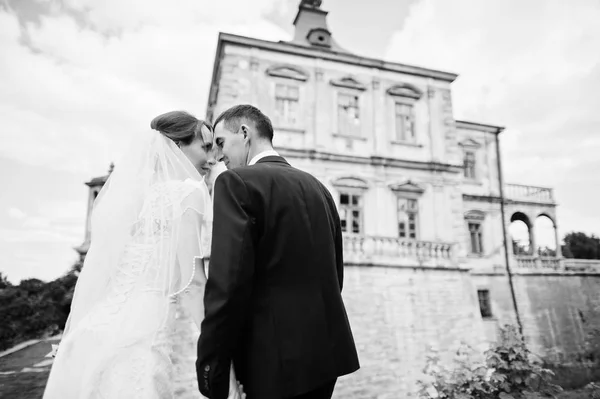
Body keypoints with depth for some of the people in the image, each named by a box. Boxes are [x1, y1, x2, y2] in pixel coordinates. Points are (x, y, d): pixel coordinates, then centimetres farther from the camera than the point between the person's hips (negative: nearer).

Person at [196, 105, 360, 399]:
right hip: (327, 348, 7)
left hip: (279, 357, -7)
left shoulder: (237, 181, -11)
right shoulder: (317, 186, 9)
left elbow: (227, 285, -20)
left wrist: (210, 371, -11)